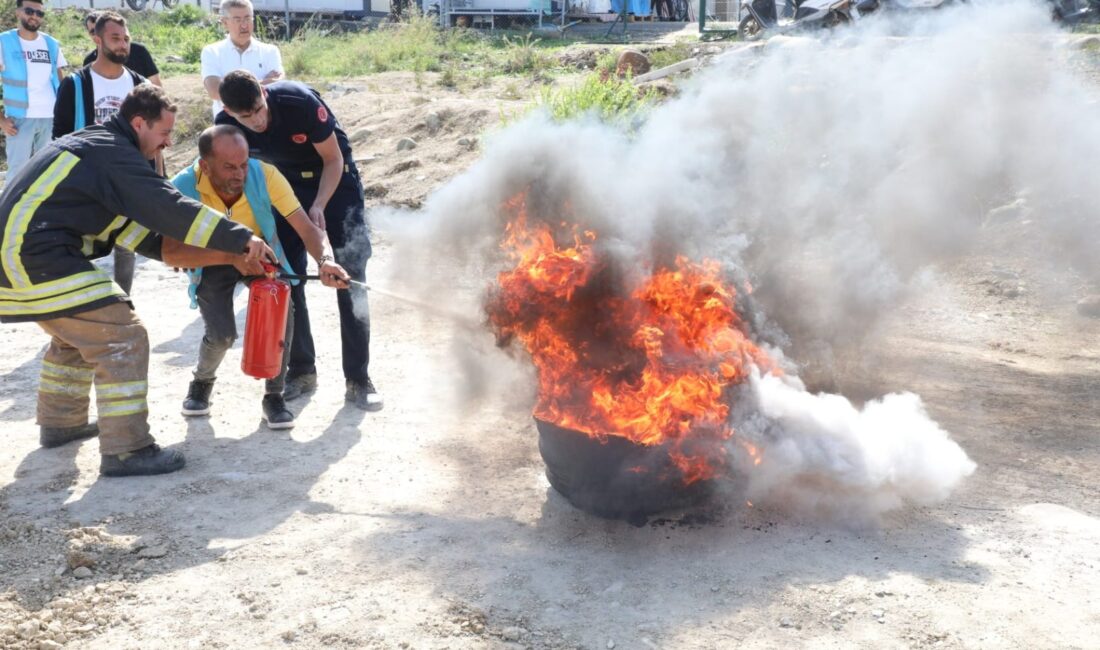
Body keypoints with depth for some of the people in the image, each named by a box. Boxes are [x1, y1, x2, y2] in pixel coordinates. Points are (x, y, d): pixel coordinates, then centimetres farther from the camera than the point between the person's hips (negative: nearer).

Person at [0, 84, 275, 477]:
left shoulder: (93, 147, 21)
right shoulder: (114, 153, -10)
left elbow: (133, 229, 18)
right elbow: (170, 208, -19)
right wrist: (242, 239, -16)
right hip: (38, 257, -11)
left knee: (77, 334, 28)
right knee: (122, 338, -10)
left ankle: (60, 423, 40)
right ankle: (126, 450, -8)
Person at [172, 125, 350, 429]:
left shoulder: (265, 175, -32)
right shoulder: (183, 188, -33)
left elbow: (307, 228, -31)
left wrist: (325, 261, -53)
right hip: (212, 262, -1)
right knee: (221, 334, -16)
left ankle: (274, 396, 2)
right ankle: (201, 383, 20)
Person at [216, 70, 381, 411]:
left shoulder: (301, 102, -31)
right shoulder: (226, 125, -19)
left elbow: (333, 159, -20)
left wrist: (318, 206, -32)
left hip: (334, 179, -4)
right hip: (288, 184, 4)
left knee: (351, 275, -10)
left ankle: (358, 380, -6)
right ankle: (301, 370, 14)